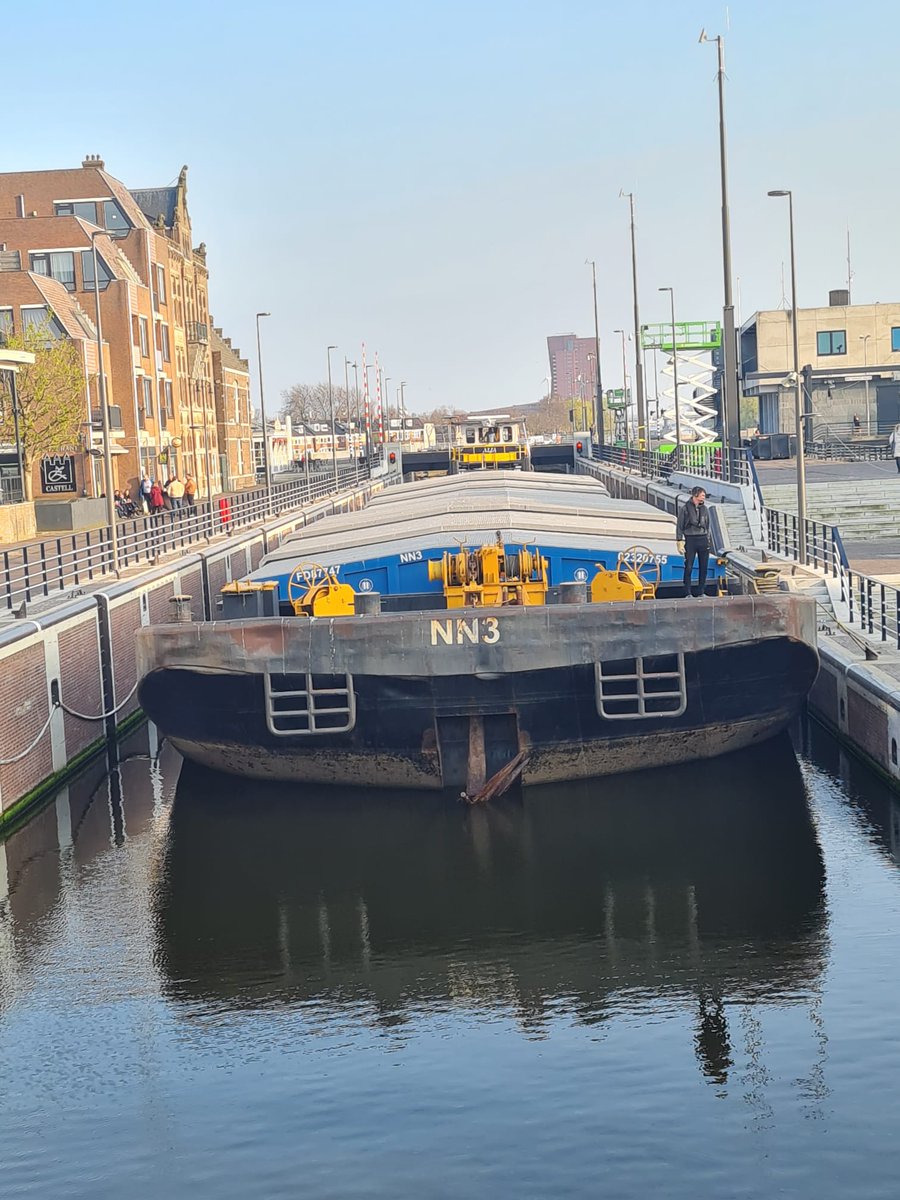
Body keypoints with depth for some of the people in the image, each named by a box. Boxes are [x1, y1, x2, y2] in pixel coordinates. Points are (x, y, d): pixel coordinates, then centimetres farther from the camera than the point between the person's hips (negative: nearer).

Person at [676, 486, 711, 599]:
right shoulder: (686, 509, -2)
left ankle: (701, 592, 11)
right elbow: (679, 526, -1)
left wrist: (708, 540, 13)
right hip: (690, 540, -4)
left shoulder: (704, 509, 11)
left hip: (703, 540, 4)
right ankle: (688, 593, 0)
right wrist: (680, 542, -7)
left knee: (703, 567, 4)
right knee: (688, 567, -5)